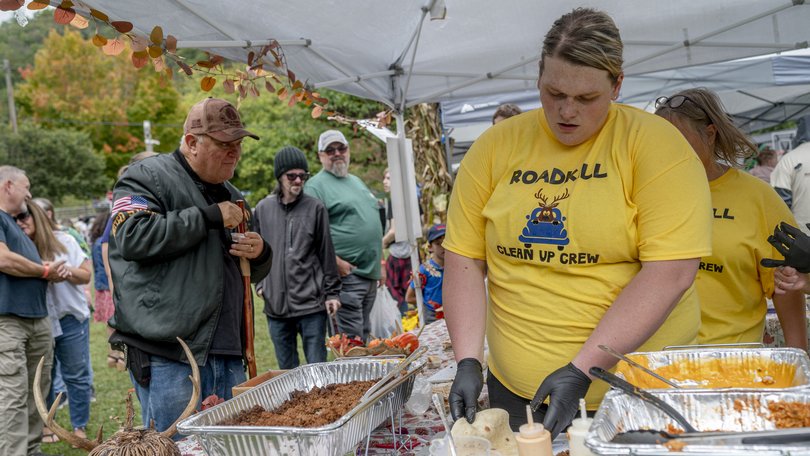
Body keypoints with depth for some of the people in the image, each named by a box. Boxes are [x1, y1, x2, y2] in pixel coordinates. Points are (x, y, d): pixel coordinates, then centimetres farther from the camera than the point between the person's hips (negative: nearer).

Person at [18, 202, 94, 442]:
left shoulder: (63, 241, 0)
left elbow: (86, 275, 3)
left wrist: (64, 269, -16)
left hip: (71, 319, 0)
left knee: (76, 375, 5)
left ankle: (80, 427, 15)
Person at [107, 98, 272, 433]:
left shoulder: (230, 195, 21)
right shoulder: (147, 177, 0)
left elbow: (252, 274, 29)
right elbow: (133, 238, -19)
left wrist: (261, 254, 4)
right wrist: (208, 217, -14)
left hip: (228, 354, 7)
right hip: (167, 357, -7)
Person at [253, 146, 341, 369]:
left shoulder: (315, 208, 0)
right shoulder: (263, 208, 7)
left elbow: (326, 252, 2)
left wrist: (331, 293, 1)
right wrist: (260, 283, 9)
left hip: (311, 303, -3)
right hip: (275, 305, 3)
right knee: (287, 371, 12)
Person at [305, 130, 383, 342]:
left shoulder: (356, 181, 20)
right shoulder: (316, 185, -6)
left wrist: (379, 260, 20)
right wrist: (336, 262, -21)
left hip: (371, 271, 8)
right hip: (346, 272, -8)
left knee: (365, 333, 15)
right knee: (352, 338, -7)